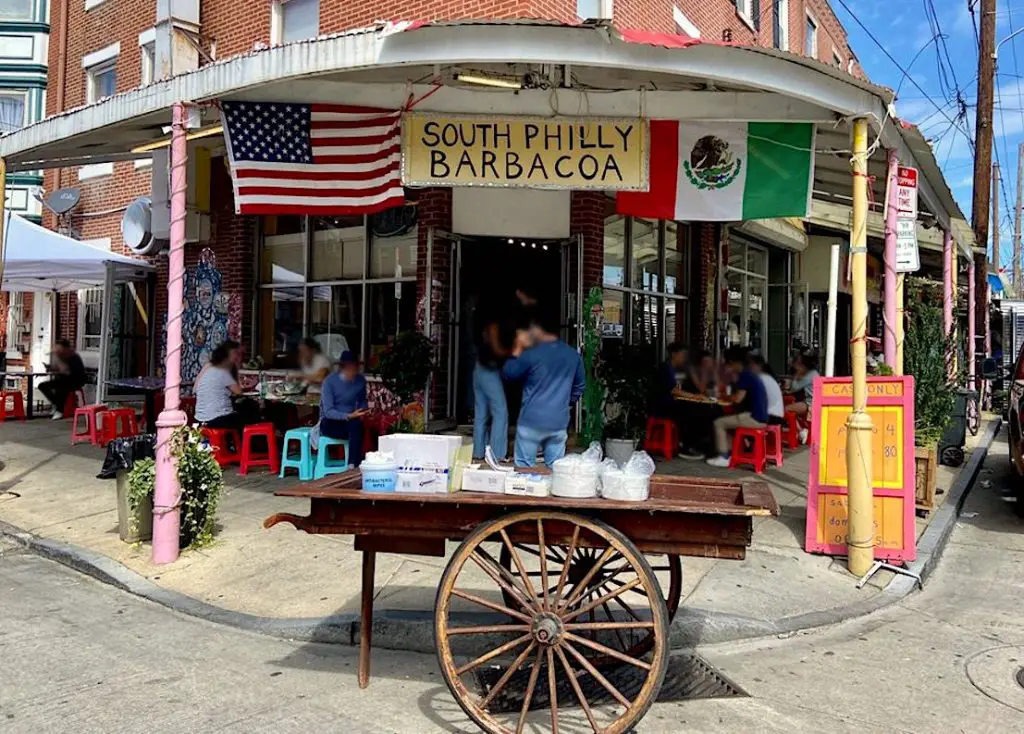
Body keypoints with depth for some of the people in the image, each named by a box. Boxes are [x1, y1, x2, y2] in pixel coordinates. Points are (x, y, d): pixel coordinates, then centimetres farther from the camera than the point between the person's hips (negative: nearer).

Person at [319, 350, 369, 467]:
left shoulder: (360, 380, -2)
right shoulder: (330, 381, -15)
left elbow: (362, 401, 18)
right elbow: (328, 412, -19)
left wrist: (363, 410, -6)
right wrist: (349, 416, -33)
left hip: (351, 421, 4)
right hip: (330, 422, -4)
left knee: (357, 425, -32)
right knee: (356, 431, -33)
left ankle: (353, 467, -33)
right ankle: (353, 466, -24)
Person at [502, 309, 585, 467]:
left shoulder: (531, 354, -13)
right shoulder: (573, 355, 4)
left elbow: (508, 374, 2)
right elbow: (580, 385, 16)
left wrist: (517, 350, 9)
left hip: (532, 421, -4)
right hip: (559, 422, 4)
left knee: (524, 468, 6)